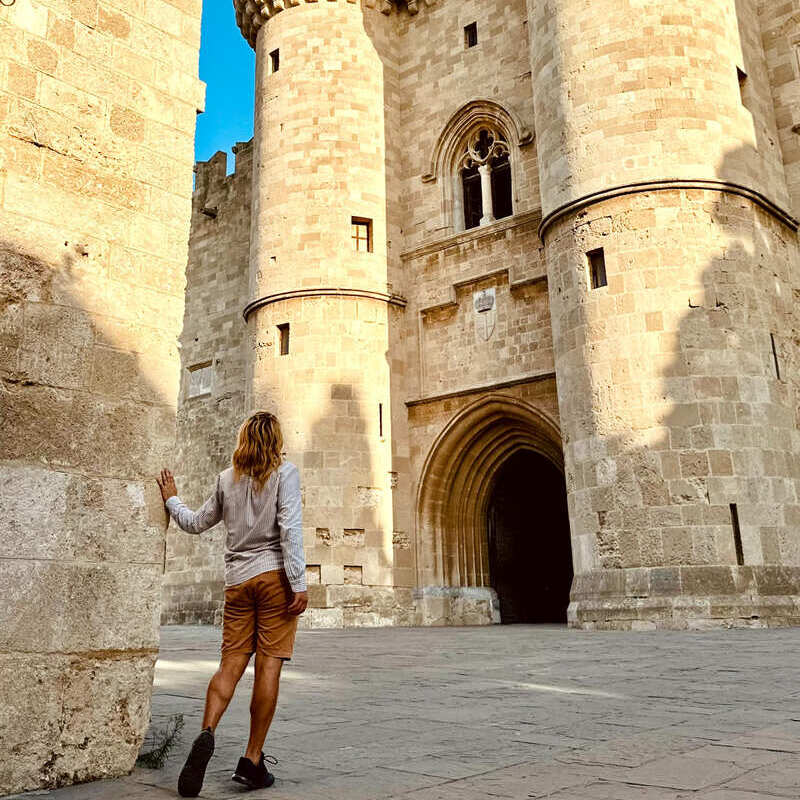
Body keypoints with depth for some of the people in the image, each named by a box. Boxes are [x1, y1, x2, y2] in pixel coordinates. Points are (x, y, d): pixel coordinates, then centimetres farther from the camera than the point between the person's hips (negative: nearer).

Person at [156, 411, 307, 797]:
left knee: (230, 664, 6)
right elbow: (290, 529, -11)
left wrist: (171, 499, 39)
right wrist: (299, 584, -12)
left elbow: (196, 523, 21)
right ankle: (252, 762, 2)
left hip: (237, 580, 4)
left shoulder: (226, 479, 11)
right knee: (268, 666, 0)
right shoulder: (284, 473, -1)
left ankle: (206, 733, -17)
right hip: (274, 576, -3)